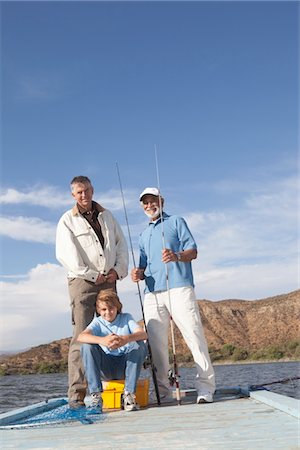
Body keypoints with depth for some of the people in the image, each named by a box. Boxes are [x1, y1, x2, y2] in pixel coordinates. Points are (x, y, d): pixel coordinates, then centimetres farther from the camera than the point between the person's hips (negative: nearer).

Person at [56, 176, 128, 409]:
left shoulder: (107, 215, 18)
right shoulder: (67, 220, 4)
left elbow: (121, 244, 16)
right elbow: (66, 255, -7)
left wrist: (118, 269, 0)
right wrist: (93, 275, -11)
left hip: (108, 282, 5)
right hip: (82, 282, -4)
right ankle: (77, 394, -11)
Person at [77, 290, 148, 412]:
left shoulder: (126, 318, 4)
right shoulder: (98, 322, 2)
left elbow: (143, 334, -16)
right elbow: (81, 337, -20)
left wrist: (126, 339, -39)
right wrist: (102, 340, -40)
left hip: (125, 367, 0)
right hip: (105, 369, 0)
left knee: (140, 345, -25)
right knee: (87, 346, -22)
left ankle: (129, 394, -21)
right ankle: (96, 396, -23)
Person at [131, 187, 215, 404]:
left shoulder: (176, 222, 13)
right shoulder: (144, 235, 28)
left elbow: (193, 251, 1)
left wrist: (176, 256, -21)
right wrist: (139, 273, 3)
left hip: (179, 288, -5)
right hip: (152, 293, 5)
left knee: (195, 336, -11)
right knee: (156, 342, 0)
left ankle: (205, 388, -9)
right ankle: (162, 390, 8)